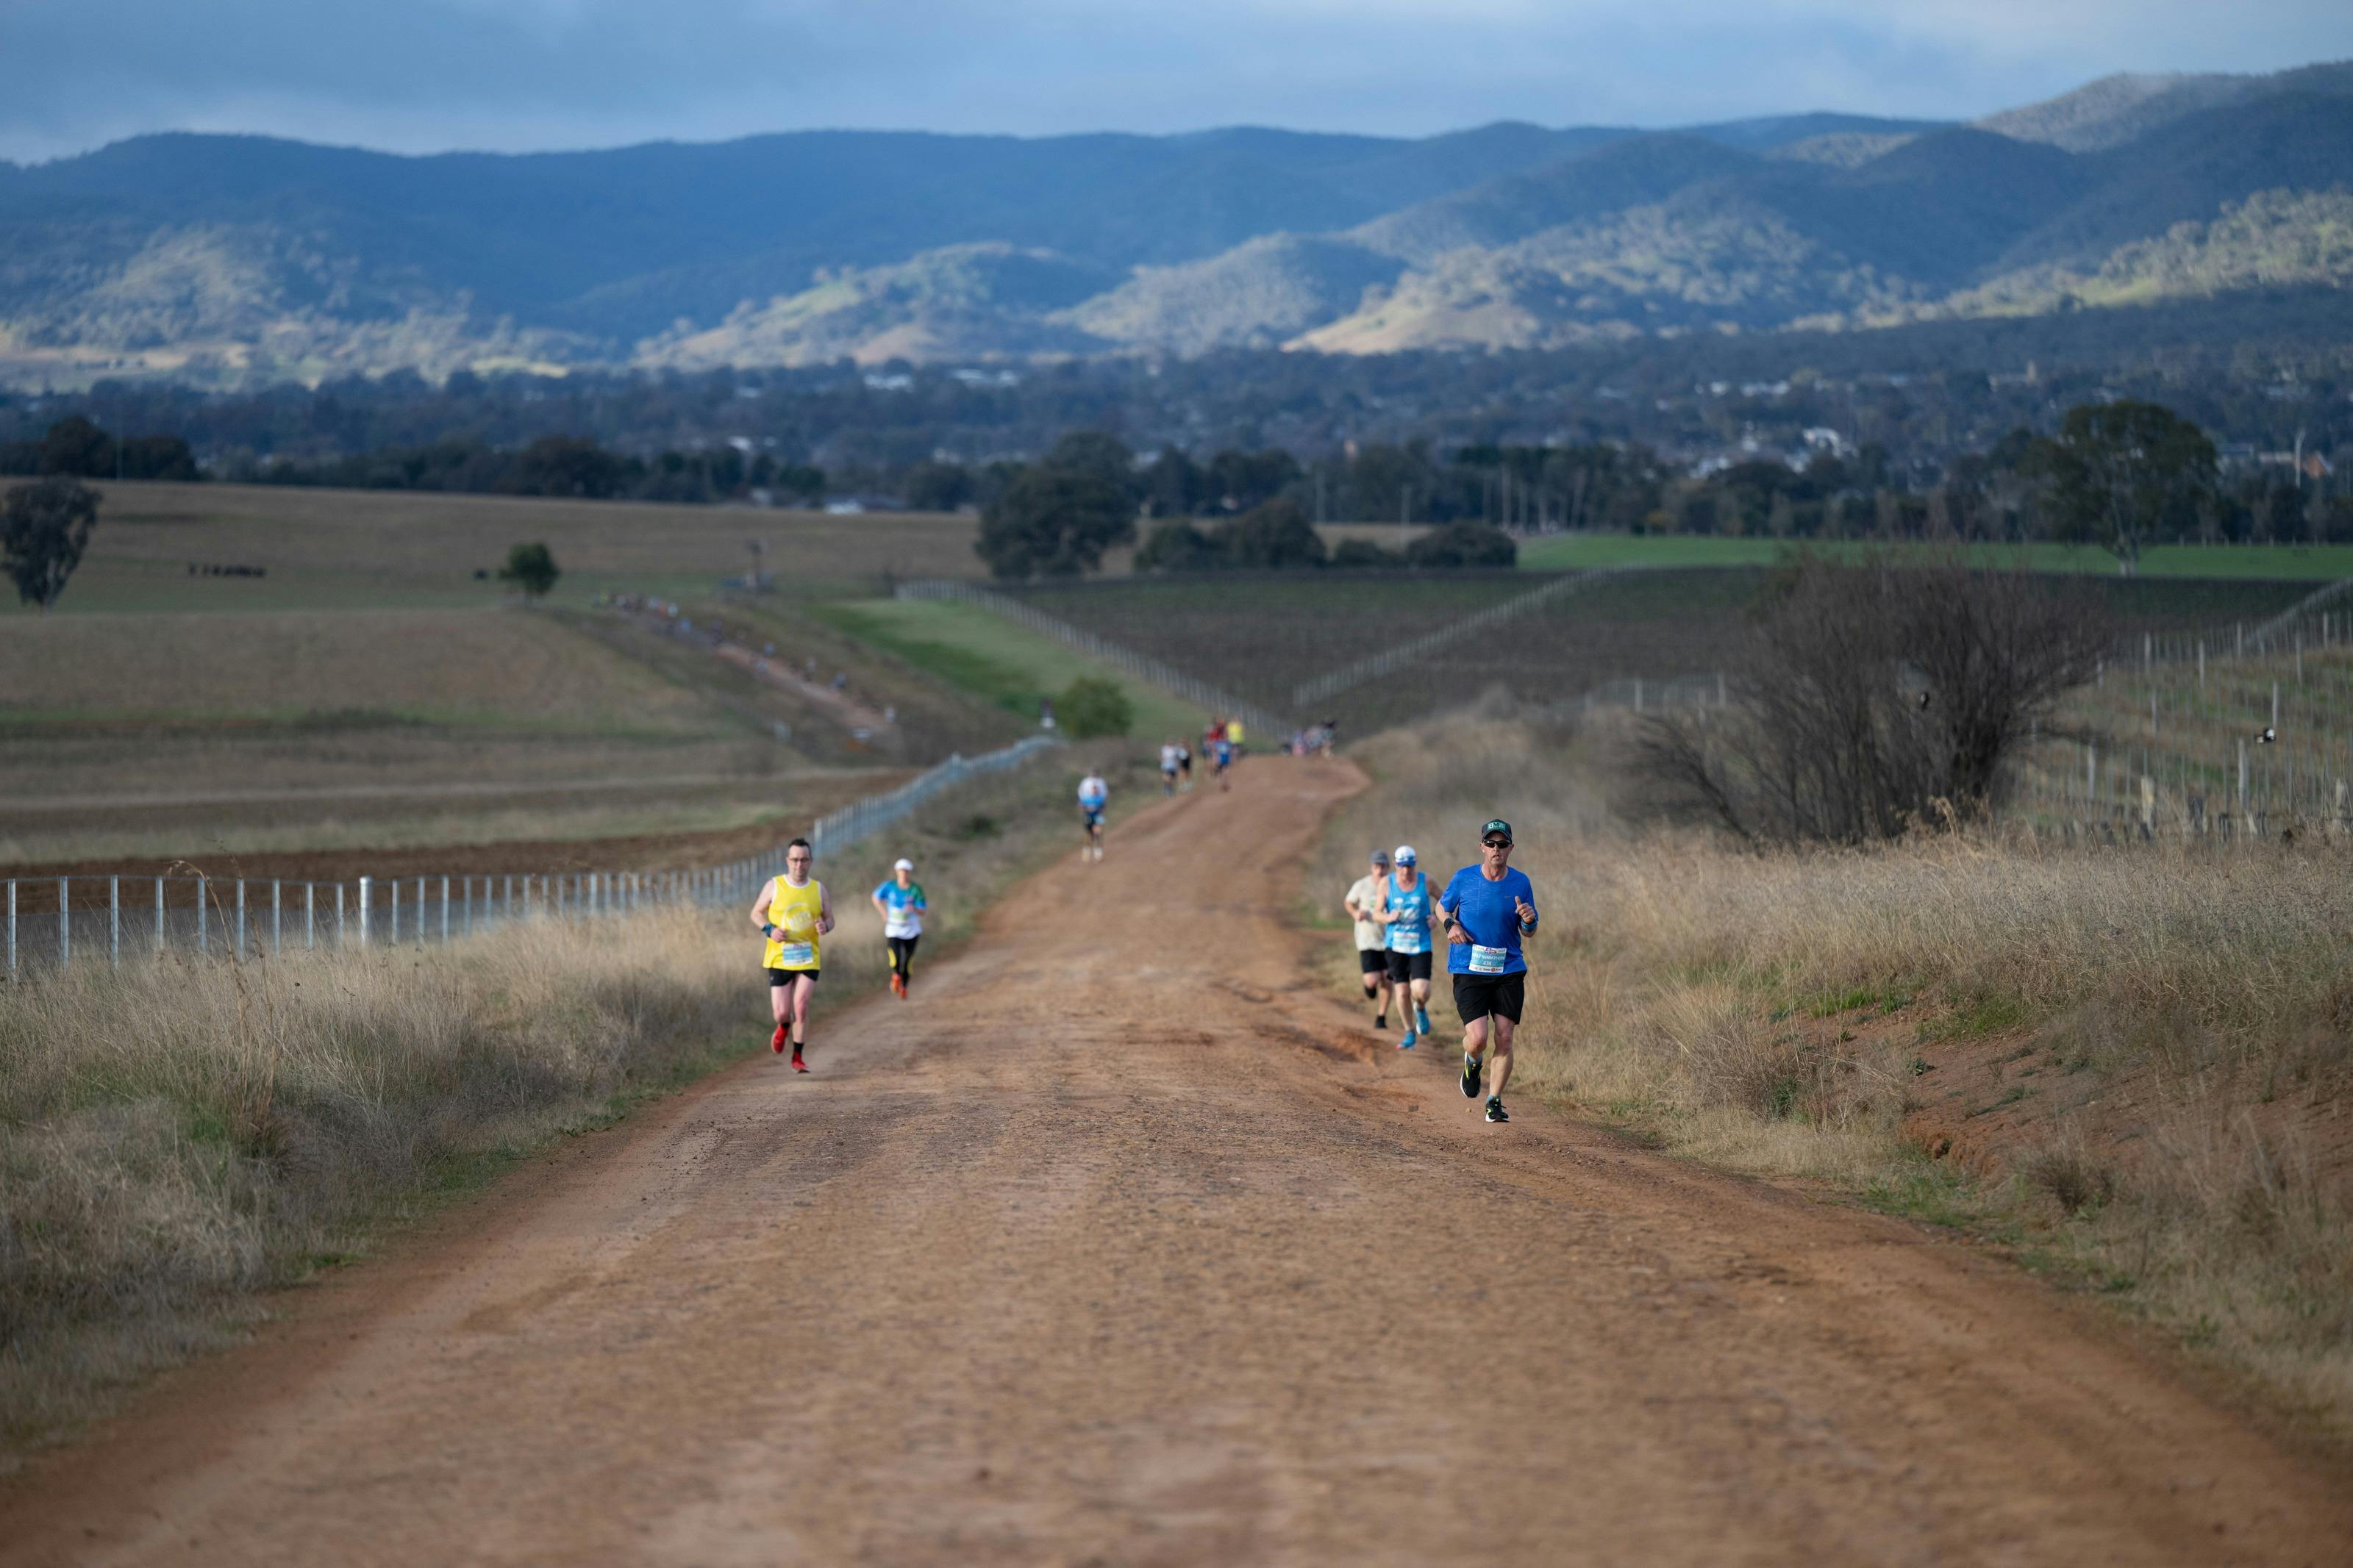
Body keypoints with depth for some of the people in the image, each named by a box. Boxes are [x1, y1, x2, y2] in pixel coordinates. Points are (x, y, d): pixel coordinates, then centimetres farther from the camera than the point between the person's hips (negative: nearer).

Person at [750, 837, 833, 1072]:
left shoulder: (818, 889, 4)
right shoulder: (774, 886, -2)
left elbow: (830, 918, 12)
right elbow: (756, 914, 6)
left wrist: (825, 926, -13)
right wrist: (770, 929, -13)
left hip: (808, 958, 1)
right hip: (779, 958, -1)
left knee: (801, 1007, -10)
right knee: (781, 1012, -2)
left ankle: (797, 1058, 3)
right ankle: (784, 1027, 36)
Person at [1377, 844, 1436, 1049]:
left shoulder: (1426, 882, -4)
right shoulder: (1387, 884, -4)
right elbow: (1377, 913, -1)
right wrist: (1389, 917, -22)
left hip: (1421, 946, -1)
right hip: (1396, 946, 1)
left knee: (1421, 992, -14)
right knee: (1402, 992, 0)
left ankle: (1421, 1009, 23)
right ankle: (1410, 1034, 19)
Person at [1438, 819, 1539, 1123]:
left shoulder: (1521, 883, 1)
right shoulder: (1464, 878, -3)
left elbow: (1529, 933, 9)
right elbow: (1442, 906, 14)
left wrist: (1529, 921, -15)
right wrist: (1451, 924, -8)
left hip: (1509, 972, 2)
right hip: (1469, 972, -2)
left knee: (1504, 1039, -2)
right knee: (1478, 1037, -13)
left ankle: (1495, 1102, 12)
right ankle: (1472, 1063, 24)